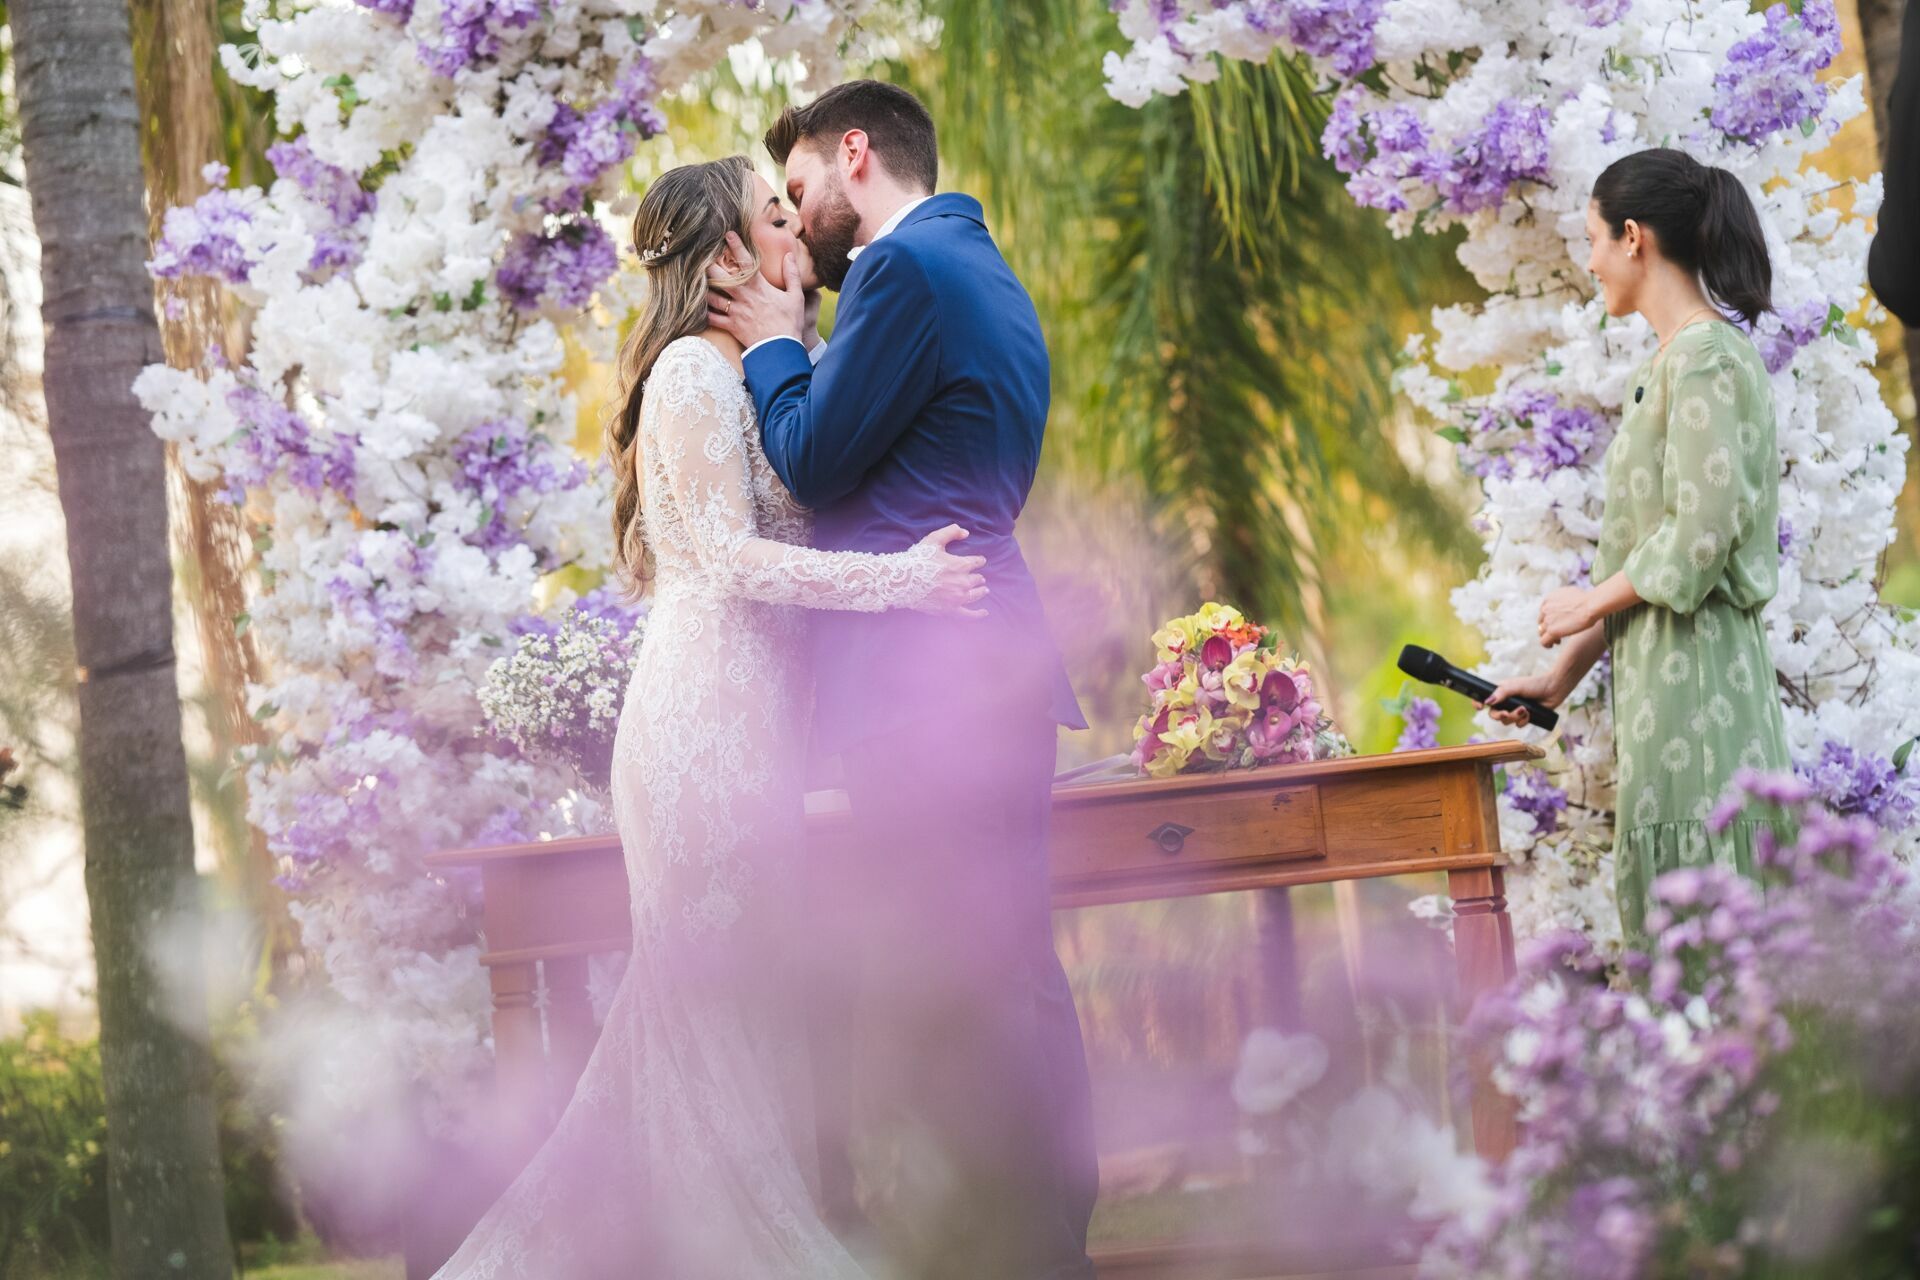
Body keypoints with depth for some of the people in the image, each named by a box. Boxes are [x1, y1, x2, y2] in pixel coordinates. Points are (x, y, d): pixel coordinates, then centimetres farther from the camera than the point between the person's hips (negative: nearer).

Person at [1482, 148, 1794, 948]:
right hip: (1658, 667, 9)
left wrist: (1588, 604, -7)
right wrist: (1564, 675, 18)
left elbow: (1703, 532, -19)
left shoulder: (1704, 358, -12)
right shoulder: (1667, 363, 17)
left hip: (1695, 664, -9)